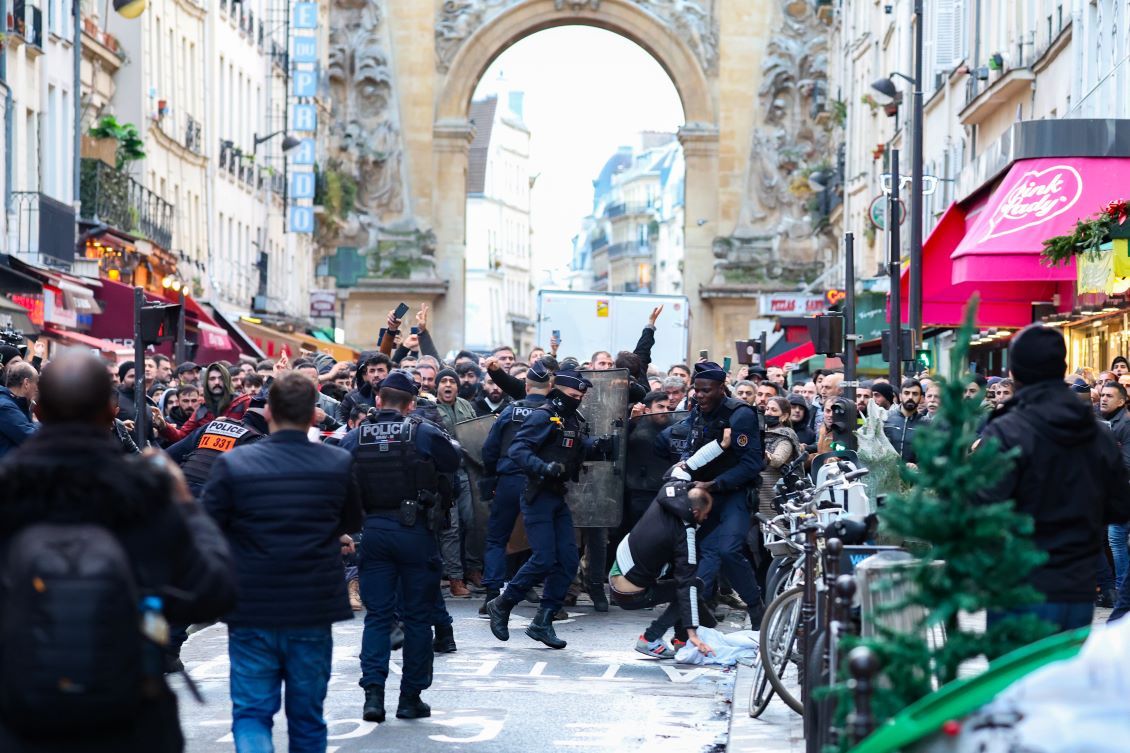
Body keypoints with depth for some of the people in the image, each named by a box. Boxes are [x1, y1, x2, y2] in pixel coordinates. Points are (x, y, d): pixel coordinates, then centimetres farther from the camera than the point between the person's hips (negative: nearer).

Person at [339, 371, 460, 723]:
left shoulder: (354, 438, 0)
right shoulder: (425, 433, -8)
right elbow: (453, 462, 9)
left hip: (374, 531, 2)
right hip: (415, 531, -2)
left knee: (376, 615, 7)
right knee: (417, 616, 7)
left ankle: (373, 692, -5)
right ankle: (411, 697, 11)